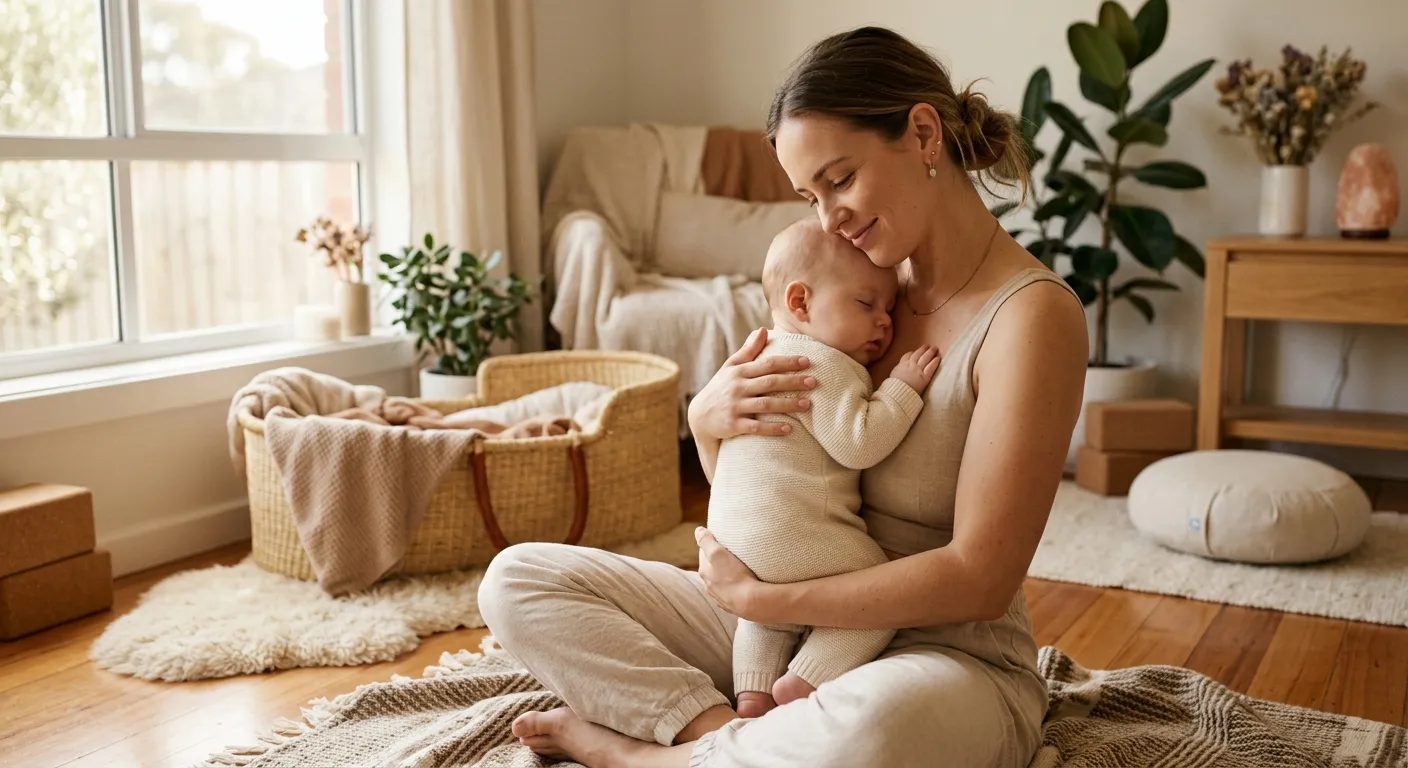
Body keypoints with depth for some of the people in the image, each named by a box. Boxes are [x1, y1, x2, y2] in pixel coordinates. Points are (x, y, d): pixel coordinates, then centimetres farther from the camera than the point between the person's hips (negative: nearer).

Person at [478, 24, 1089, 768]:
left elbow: (979, 581, -19)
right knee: (518, 579, -4)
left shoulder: (1030, 312, -14)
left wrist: (757, 597, -18)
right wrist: (707, 421, -13)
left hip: (948, 655, -5)